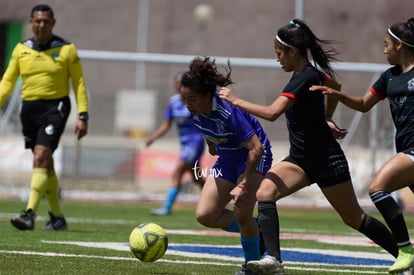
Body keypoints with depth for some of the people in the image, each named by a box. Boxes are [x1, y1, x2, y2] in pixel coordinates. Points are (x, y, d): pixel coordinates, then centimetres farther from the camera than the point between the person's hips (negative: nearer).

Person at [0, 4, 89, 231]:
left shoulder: (66, 50, -2)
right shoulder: (21, 50, 8)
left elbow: (79, 83, 0)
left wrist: (83, 116, -6)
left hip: (55, 108, -5)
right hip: (29, 108, 5)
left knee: (40, 158, -20)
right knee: (45, 165, 11)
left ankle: (30, 214, -29)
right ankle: (57, 217, 22)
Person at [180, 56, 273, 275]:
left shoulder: (228, 112, -34)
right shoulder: (196, 111, -13)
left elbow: (256, 148, -35)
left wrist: (243, 185, -34)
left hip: (253, 159, -7)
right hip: (227, 160, 7)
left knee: (242, 214, -22)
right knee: (205, 215, -4)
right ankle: (257, 229, 16)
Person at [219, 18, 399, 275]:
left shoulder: (303, 78, -23)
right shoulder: (311, 72, 4)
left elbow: (272, 112, -32)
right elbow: (336, 86, 25)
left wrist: (236, 100, -23)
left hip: (326, 160, -9)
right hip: (302, 158, 9)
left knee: (354, 218, 4)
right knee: (264, 192, -14)